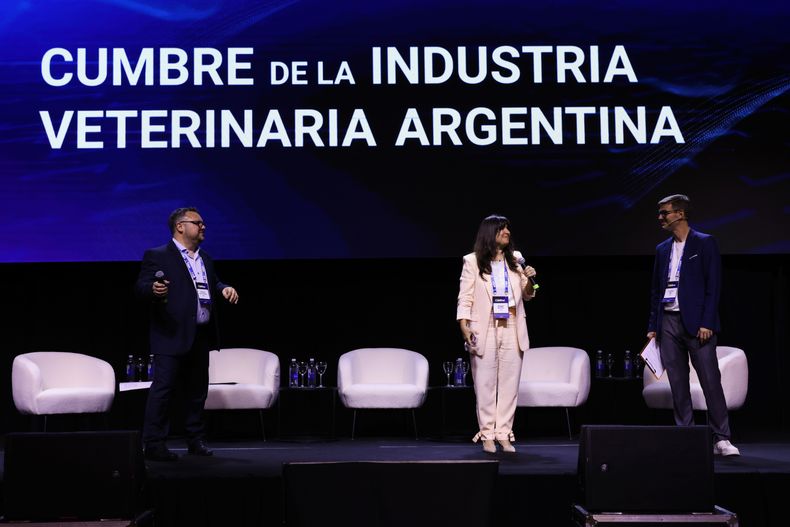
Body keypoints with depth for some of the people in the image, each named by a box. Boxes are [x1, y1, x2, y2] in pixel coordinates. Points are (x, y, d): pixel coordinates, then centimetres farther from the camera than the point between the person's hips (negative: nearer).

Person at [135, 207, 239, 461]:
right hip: (172, 336, -7)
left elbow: (213, 285, 25)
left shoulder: (205, 259, 19)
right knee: (163, 389, -7)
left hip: (201, 336, 7)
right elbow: (141, 286, -10)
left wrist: (224, 289, 3)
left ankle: (196, 440, 23)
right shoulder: (157, 256, -3)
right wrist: (154, 289, -32)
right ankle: (154, 444, -2)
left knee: (197, 390, 12)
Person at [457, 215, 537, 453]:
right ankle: (487, 435, 7)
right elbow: (465, 297, -2)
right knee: (485, 384, 0)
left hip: (512, 330, 3)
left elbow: (527, 295, 17)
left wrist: (529, 279, -4)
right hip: (485, 331, -3)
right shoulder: (473, 261, 1)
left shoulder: (515, 259, 10)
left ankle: (504, 434, 10)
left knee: (509, 384, 3)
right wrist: (464, 326, -13)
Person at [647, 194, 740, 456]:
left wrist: (706, 323, -14)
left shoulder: (704, 243, 0)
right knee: (677, 384, 5)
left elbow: (713, 285, -6)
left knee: (711, 381, -5)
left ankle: (721, 439, 0)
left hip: (696, 323, -5)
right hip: (668, 322, 5)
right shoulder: (662, 249, 16)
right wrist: (653, 326, 12)